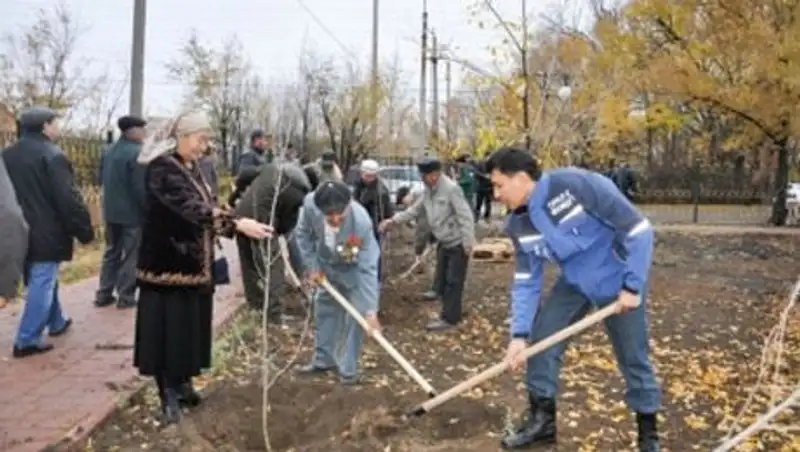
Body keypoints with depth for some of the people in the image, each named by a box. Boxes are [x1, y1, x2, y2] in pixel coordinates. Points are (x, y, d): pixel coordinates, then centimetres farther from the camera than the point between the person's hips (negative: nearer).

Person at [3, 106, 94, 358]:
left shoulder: (7, 155, 10)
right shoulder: (52, 156, -16)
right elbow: (69, 199, -20)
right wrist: (85, 230, -11)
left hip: (19, 232, 9)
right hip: (45, 234, -9)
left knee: (40, 281, 22)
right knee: (42, 283, -2)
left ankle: (57, 322, 37)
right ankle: (27, 340, -1)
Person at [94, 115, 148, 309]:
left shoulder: (110, 151, 9)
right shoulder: (136, 152, -17)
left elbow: (105, 180, 16)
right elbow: (141, 188, -20)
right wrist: (148, 211, -12)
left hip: (111, 210, 8)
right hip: (132, 212, -8)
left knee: (111, 252, 15)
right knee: (131, 255, 1)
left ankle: (104, 294, 18)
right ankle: (126, 296, 5)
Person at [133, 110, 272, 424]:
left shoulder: (192, 168, 10)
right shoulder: (161, 168, -18)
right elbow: (191, 208, -31)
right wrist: (237, 223, -39)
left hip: (193, 263, 8)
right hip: (168, 263, -8)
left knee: (191, 325, 14)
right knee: (168, 327, -1)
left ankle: (182, 383, 28)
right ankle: (168, 395, 10)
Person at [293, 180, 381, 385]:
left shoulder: (361, 222, -42)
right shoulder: (310, 203, -34)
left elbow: (367, 269, -37)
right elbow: (303, 234, -11)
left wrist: (371, 310, -39)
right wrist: (311, 266, -12)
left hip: (355, 267, -4)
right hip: (327, 264, 4)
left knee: (355, 316, -5)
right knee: (324, 310, 16)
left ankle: (348, 368, 13)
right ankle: (323, 360, 34)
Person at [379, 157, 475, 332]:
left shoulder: (451, 189, -23)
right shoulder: (429, 190, 5)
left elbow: (465, 216, -24)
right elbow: (415, 209, 12)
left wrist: (467, 243, -24)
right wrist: (393, 220, 1)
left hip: (457, 243, -9)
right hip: (443, 243, 9)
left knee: (453, 282, -3)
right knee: (442, 281, 15)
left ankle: (449, 318, 4)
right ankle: (449, 314, 27)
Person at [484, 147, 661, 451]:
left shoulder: (575, 184, -31)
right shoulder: (519, 225, -9)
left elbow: (637, 228, -26)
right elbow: (526, 281, -3)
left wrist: (632, 286, -21)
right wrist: (519, 334, -12)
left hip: (620, 281, -6)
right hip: (575, 281, 6)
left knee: (633, 356, 4)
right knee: (541, 338, 0)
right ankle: (542, 419, 16)